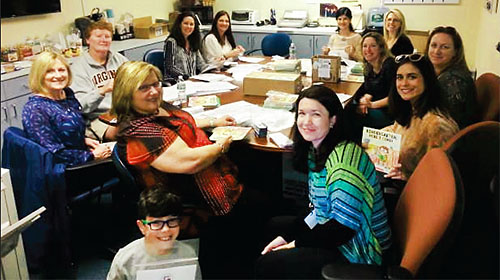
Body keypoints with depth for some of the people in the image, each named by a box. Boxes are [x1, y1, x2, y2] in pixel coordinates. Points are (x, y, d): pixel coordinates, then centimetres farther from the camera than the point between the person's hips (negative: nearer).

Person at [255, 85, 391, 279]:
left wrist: (296, 244, -14)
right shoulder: (317, 150, 4)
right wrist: (286, 237, 2)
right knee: (274, 225, 24)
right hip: (330, 233, 10)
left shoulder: (344, 157, -26)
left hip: (357, 253, -10)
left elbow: (344, 225, -27)